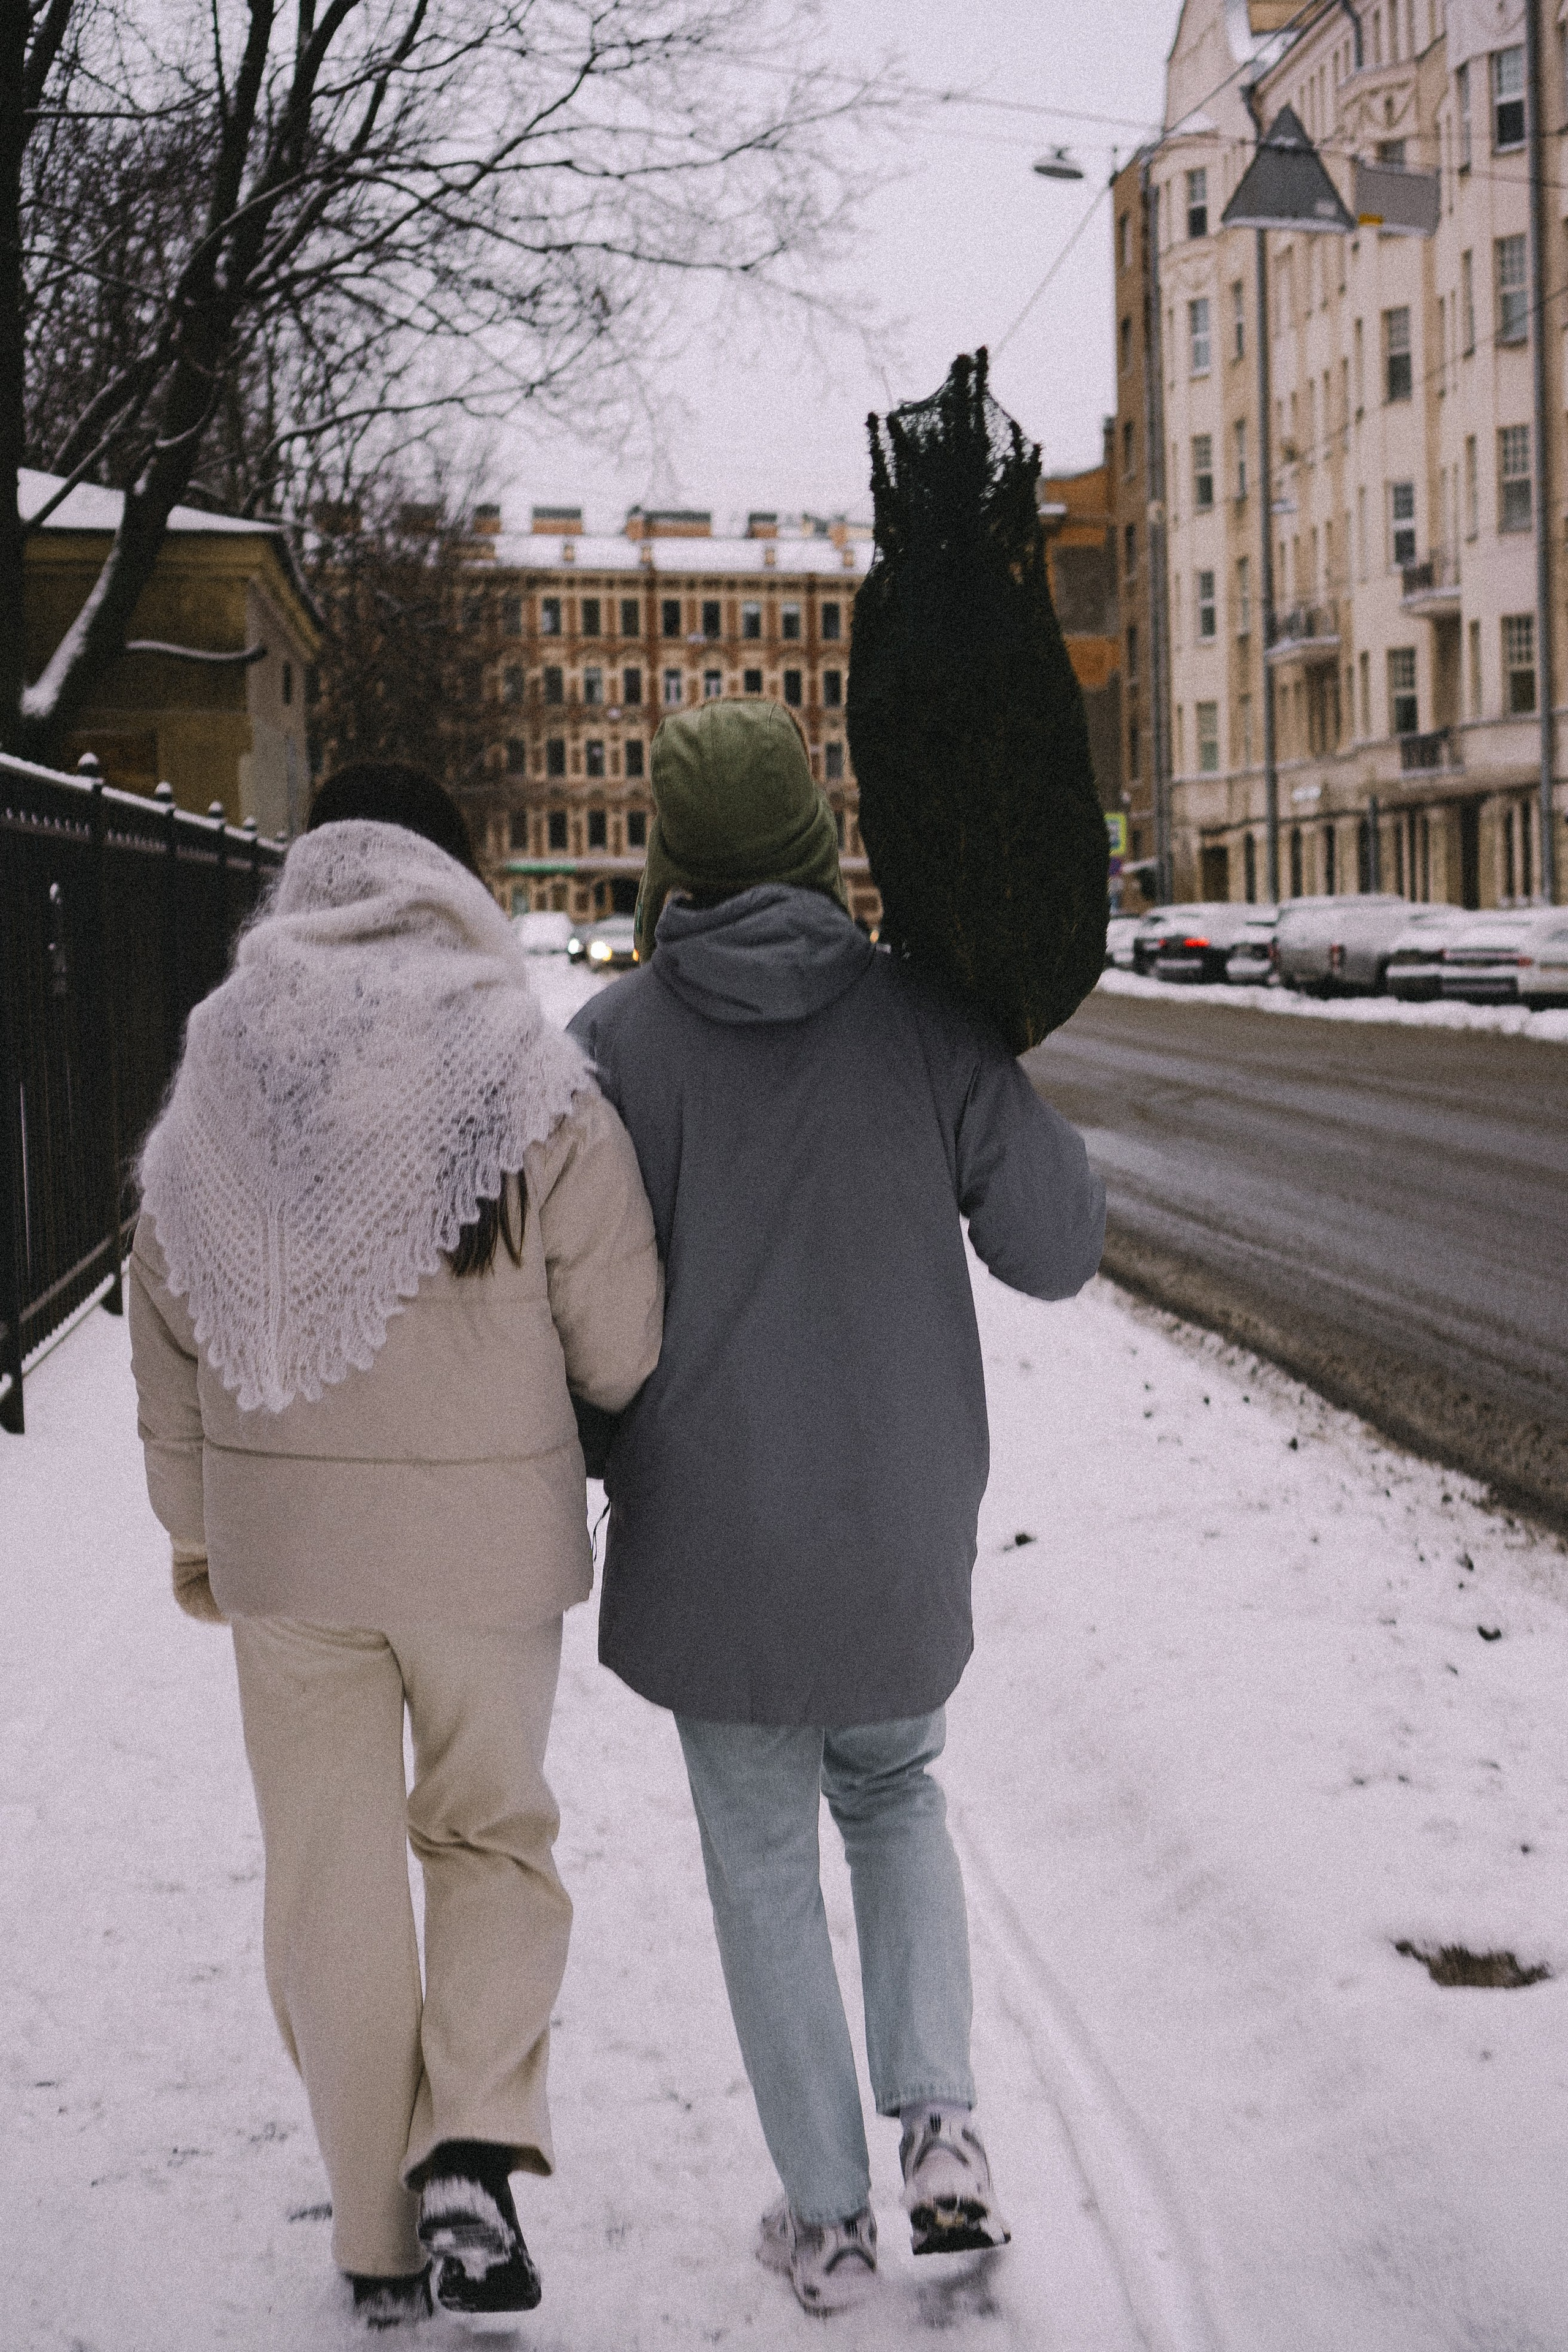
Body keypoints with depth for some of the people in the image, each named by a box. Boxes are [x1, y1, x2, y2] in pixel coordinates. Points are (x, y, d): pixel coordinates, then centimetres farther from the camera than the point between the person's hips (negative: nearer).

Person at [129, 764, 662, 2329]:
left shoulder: (212, 1102, -4)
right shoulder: (537, 1100, -13)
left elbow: (170, 1348, 5)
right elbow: (620, 1354, -9)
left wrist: (195, 1531, 18)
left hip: (283, 1543, 2)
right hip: (488, 1536, -2)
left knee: (329, 1878, 14)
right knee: (491, 1833, 20)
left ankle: (380, 2245, 24)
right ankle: (475, 2154, 1)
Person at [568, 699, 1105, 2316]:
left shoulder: (618, 1042, -10)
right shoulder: (921, 1019, -6)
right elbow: (1057, 1247, -3)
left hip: (711, 1532, -1)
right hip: (906, 1531, 2)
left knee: (764, 1863, 15)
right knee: (893, 1794, 26)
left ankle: (828, 2220, 22)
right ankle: (938, 2119, 11)